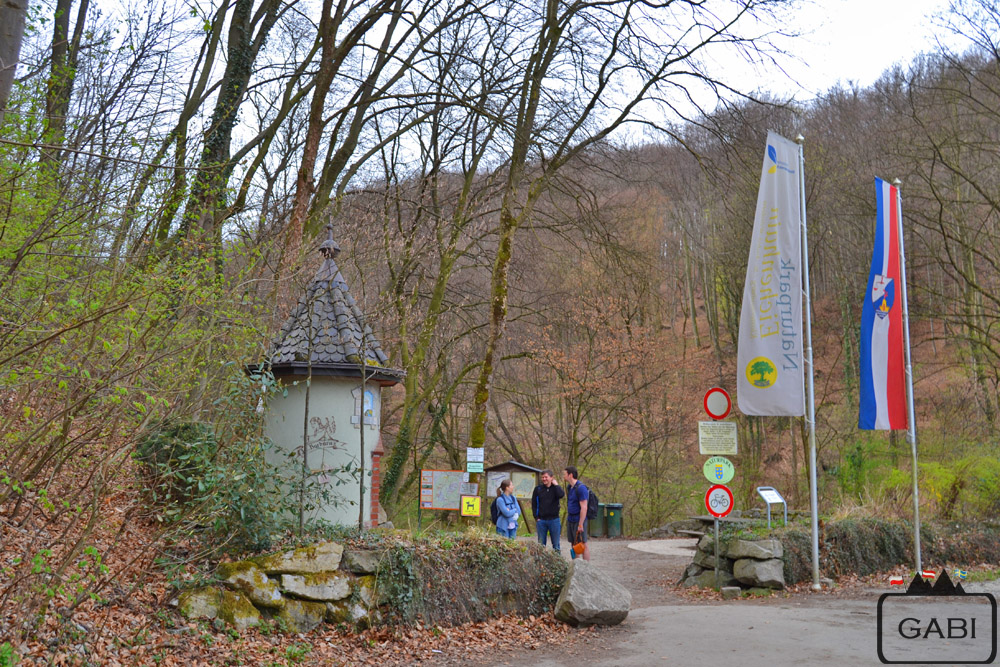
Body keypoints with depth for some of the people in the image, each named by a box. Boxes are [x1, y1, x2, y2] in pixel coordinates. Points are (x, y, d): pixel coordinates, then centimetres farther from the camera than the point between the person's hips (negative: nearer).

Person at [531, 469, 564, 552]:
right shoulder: (538, 489, 4)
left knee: (556, 543, 6)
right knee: (541, 544, 6)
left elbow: (561, 495, -22)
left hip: (554, 520, -1)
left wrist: (556, 485, -11)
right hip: (541, 520, 1)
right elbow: (534, 504, 7)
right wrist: (536, 517, -1)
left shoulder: (556, 488, 2)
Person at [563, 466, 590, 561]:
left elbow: (584, 508, -19)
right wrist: (568, 518, 16)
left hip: (579, 520, -9)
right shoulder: (569, 487, 10)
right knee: (573, 544, 12)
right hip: (570, 520, 9)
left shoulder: (581, 488, -17)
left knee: (583, 544, -3)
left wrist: (580, 524, -21)